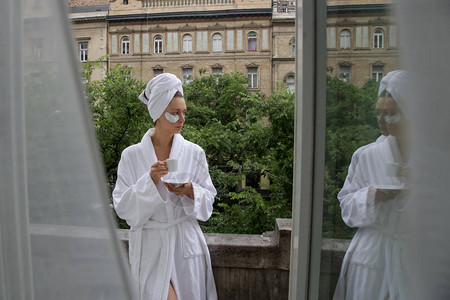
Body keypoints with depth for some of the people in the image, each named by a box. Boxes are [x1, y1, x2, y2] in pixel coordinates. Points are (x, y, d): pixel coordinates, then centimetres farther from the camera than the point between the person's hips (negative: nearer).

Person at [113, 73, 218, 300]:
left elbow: (208, 199, 4)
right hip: (150, 246, -1)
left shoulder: (194, 153, -1)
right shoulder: (132, 155, -5)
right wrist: (149, 181, -20)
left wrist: (190, 191, -16)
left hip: (186, 244, 2)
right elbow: (122, 207, -6)